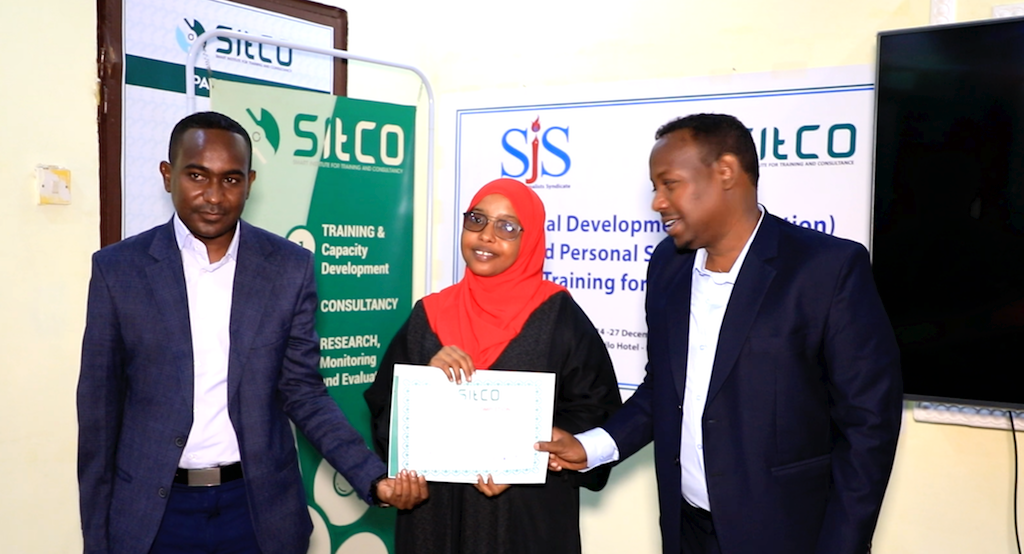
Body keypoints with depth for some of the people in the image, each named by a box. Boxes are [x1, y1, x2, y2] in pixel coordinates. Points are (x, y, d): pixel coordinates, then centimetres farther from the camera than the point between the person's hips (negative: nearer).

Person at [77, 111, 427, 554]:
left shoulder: (290, 267, -4)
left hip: (260, 509, 1)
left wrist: (375, 479, -11)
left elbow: (302, 392, 0)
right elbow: (99, 411, 0)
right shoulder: (118, 268, -5)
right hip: (154, 513, 0)